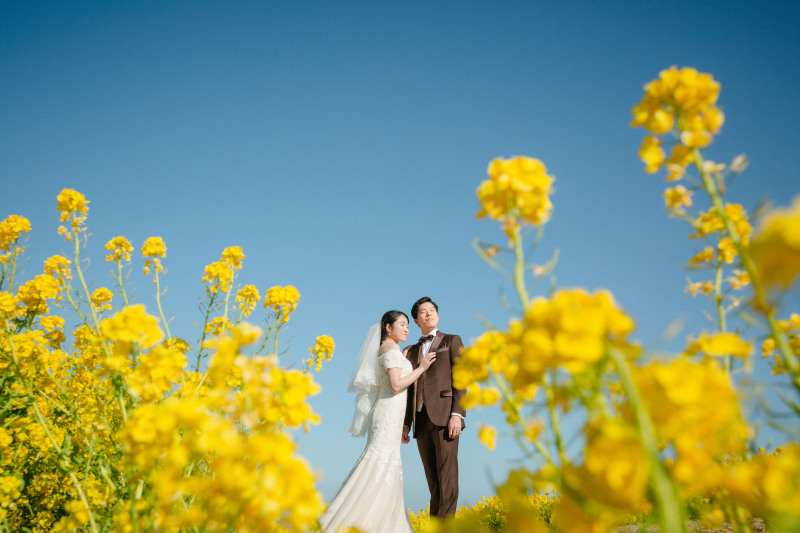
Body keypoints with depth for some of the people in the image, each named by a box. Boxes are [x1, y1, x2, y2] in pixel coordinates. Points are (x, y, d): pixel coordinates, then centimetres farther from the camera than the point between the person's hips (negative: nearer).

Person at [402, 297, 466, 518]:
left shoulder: (452, 341, 11)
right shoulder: (413, 352, 25)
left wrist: (457, 414, -13)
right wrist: (405, 424, 12)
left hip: (444, 415, -5)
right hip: (421, 419, 5)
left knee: (447, 475, -12)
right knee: (433, 479, 3)